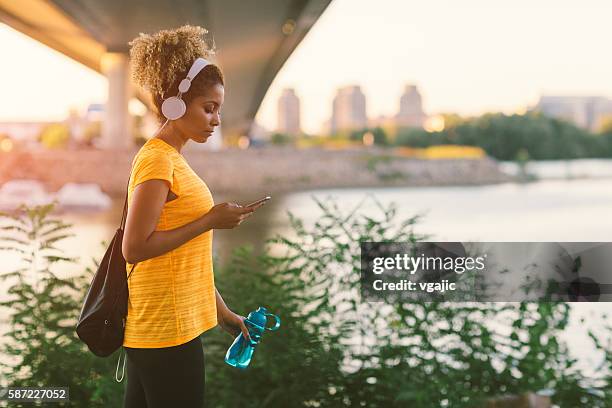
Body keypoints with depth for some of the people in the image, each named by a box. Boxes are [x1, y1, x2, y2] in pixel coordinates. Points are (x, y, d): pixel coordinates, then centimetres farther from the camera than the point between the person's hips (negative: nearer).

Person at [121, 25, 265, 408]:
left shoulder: (172, 160, 13)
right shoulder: (157, 159, -14)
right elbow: (135, 248, -20)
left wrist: (222, 312, 18)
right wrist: (210, 221, -17)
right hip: (165, 332, -9)